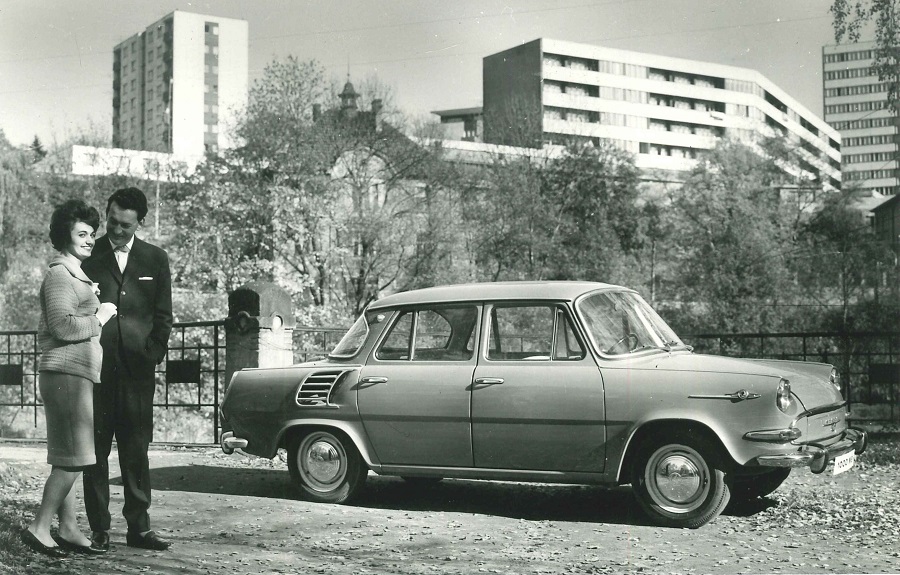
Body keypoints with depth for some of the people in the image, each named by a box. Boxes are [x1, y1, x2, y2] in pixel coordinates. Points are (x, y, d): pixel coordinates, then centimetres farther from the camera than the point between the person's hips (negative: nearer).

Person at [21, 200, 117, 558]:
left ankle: (68, 529, 13)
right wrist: (99, 318, -8)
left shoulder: (75, 275, 23)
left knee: (67, 460, 10)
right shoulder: (59, 275, -9)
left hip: (76, 373, 10)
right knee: (72, 458, -11)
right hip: (67, 372, -10)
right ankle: (39, 528, -6)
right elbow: (63, 325, -21)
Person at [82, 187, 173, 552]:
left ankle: (138, 527, 11)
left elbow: (163, 316, 11)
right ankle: (99, 529, 7)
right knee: (96, 452, 1)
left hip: (138, 369, 2)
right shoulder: (88, 256, 4)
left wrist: (152, 355, -1)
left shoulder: (156, 259, 10)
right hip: (96, 370, -1)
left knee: (136, 452, 5)